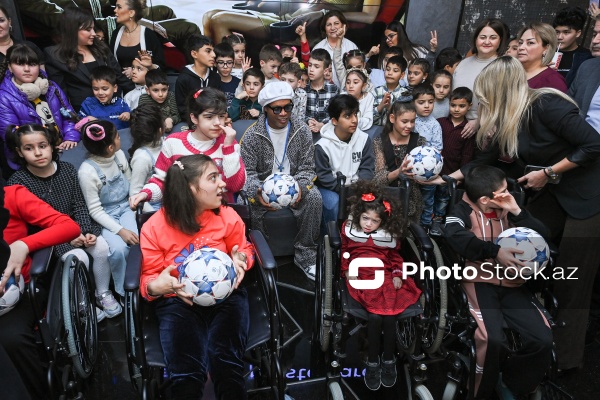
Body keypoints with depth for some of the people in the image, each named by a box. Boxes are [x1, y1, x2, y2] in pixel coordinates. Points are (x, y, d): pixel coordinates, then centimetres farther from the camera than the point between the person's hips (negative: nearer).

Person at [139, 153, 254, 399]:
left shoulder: (228, 217, -1)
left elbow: (244, 249, 16)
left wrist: (240, 259, -9)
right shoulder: (154, 227, -4)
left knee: (226, 365, -24)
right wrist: (158, 286, -22)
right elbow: (149, 279, 2)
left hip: (225, 295, 1)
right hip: (178, 301, 0)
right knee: (186, 374, -22)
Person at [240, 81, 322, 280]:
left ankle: (305, 256, -14)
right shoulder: (252, 135, -4)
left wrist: (300, 187, -23)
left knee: (314, 197, -30)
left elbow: (307, 168, 1)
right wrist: (257, 192, -29)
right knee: (253, 206, -34)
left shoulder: (302, 131, 1)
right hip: (264, 187, -1)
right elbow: (248, 172, -6)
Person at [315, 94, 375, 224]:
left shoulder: (364, 139, -2)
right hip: (331, 188, -3)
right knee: (333, 202, -32)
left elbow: (367, 168, -1)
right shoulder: (323, 145, -12)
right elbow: (323, 176, -13)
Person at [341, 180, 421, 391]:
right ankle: (373, 362, -9)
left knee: (389, 313, -24)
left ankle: (388, 359, -2)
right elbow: (343, 252, 15)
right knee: (376, 314, -26)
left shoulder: (389, 235, 12)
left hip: (386, 276, 2)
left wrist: (398, 275, 7)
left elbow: (396, 257, 23)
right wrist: (347, 270, -1)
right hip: (361, 277, -2)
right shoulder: (349, 228, 7)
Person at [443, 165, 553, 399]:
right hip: (479, 281, -5)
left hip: (511, 284, 5)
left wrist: (516, 212, -4)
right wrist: (495, 251, -30)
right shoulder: (465, 210, -1)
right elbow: (453, 235, -25)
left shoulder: (507, 211, 15)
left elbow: (542, 237, 6)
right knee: (492, 339, -28)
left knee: (542, 339, -15)